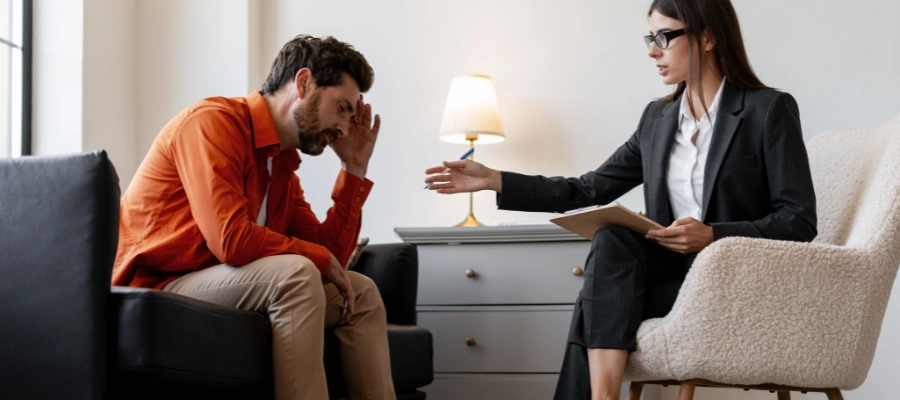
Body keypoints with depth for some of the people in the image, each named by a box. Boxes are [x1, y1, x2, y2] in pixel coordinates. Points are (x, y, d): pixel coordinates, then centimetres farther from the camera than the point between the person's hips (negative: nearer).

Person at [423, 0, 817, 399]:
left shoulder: (770, 109, -5)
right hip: (675, 274, 5)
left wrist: (712, 235, -23)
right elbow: (590, 190, 12)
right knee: (611, 239, -25)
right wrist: (493, 181, 5)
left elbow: (799, 220, -9)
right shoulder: (657, 118, 13)